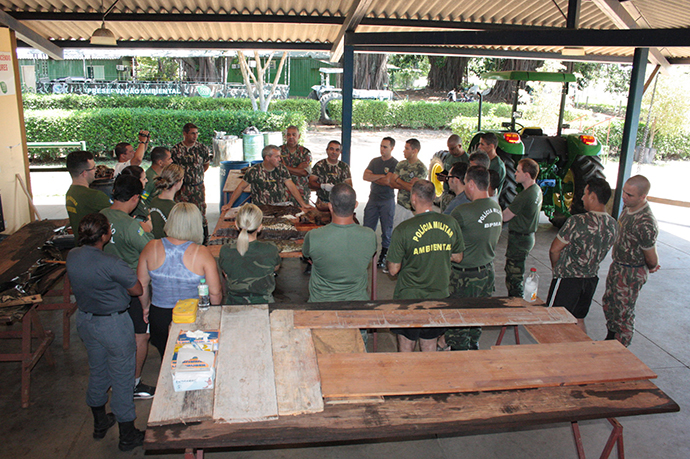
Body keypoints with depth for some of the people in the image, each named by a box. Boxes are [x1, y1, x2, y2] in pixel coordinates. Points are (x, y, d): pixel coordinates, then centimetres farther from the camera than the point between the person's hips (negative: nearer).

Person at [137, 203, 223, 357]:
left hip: (159, 315, 3)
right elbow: (215, 293, -14)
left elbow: (141, 285, 0)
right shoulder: (202, 253, -18)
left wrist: (146, 307, 18)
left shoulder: (151, 248, -11)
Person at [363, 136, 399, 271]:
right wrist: (382, 176, -10)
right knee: (367, 229, 3)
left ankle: (383, 258, 13)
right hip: (373, 199, 5)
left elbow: (388, 181, -16)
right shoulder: (374, 161, 12)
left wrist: (373, 177, -2)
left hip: (387, 201, -4)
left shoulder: (395, 164, -5)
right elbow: (365, 176, -1)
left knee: (387, 231, 2)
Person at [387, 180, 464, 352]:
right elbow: (458, 258, 6)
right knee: (430, 348, 19)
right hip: (439, 296, 4)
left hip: (409, 299, -3)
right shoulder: (451, 223, -7)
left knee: (406, 347, 14)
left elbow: (393, 270, -12)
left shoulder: (403, 230, -19)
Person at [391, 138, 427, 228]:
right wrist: (407, 186, -14)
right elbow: (392, 181, 2)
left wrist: (399, 180, -4)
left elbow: (413, 188, -18)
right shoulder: (401, 164, 8)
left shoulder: (421, 168, -11)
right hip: (400, 205, 5)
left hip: (413, 207, -5)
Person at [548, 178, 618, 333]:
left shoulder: (578, 221, -23)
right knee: (578, 321, 21)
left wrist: (555, 266, 3)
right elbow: (599, 252, 10)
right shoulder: (613, 225, -2)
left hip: (567, 279, -7)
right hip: (591, 278, 7)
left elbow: (554, 249, -16)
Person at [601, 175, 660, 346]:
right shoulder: (628, 207, -4)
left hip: (632, 273, -9)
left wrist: (651, 267, 4)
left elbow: (652, 259, -19)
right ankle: (610, 339, 42)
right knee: (609, 304, 22)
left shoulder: (645, 224, -32)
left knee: (623, 311, 5)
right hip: (617, 265, 9)